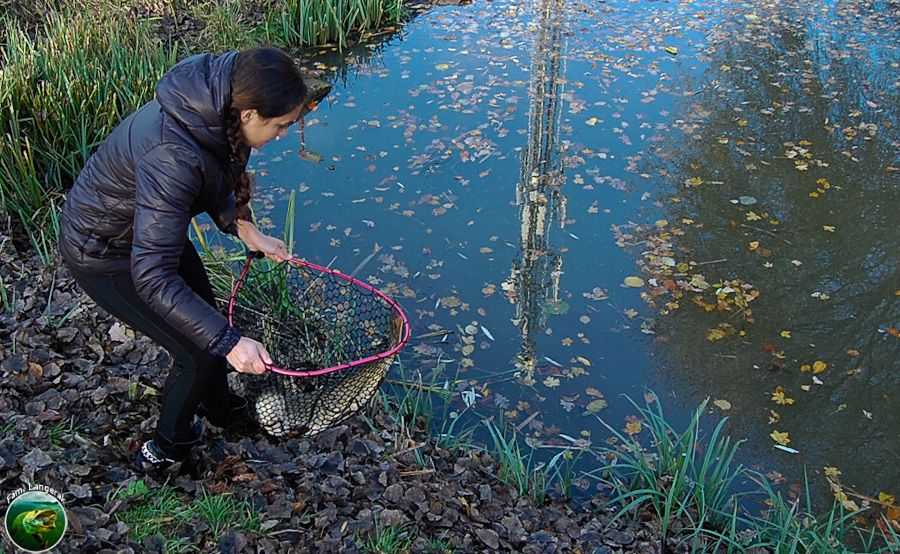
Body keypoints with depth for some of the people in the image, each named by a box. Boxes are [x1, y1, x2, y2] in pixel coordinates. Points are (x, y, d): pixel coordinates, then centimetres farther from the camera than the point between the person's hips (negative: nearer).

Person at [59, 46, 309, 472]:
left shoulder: (213, 110, -17)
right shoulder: (173, 158, -42)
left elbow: (214, 183, 6)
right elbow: (152, 277, -42)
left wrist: (244, 230, -7)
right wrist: (229, 342, -41)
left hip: (151, 228, 8)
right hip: (105, 252, -8)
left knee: (208, 322, 20)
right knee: (200, 353, 0)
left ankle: (218, 407, 48)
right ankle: (169, 445, 28)